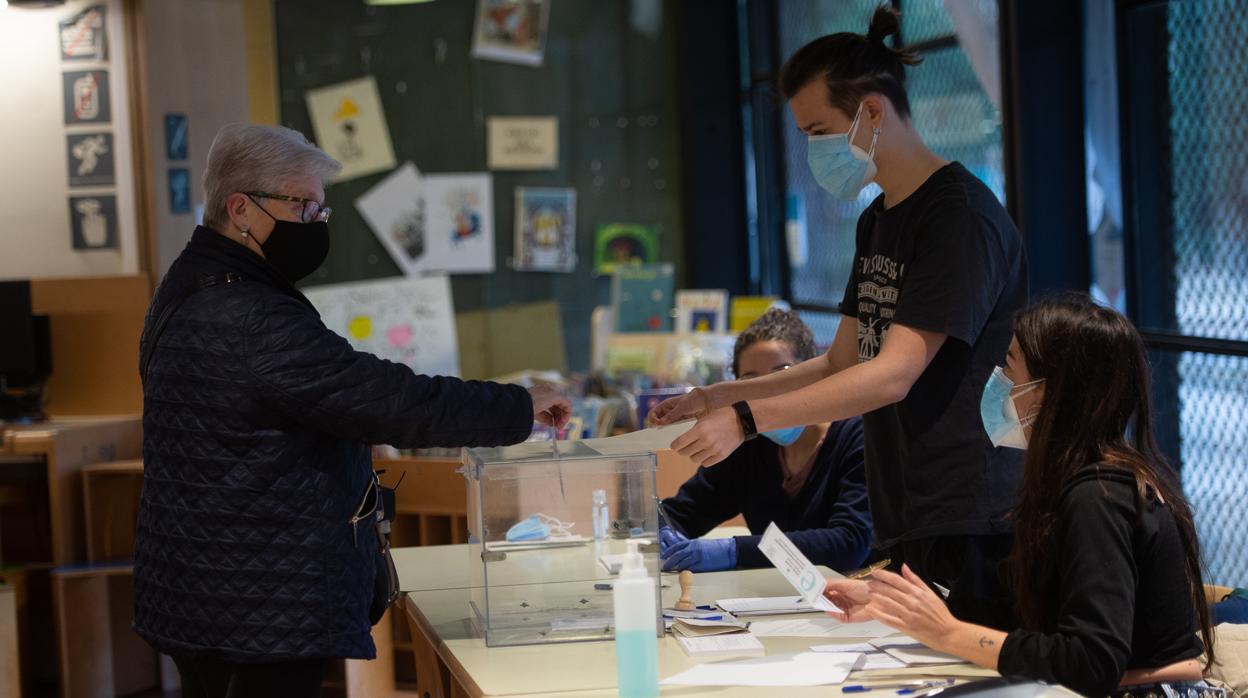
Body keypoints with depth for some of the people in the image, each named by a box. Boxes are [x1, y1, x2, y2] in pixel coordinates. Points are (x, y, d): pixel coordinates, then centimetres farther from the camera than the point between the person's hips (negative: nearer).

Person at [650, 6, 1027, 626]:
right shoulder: (877, 221, 16)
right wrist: (714, 399, 10)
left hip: (966, 529, -9)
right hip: (900, 527, 9)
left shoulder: (960, 215, -14)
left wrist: (745, 418, -22)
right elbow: (841, 364, 20)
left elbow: (893, 376, -20)